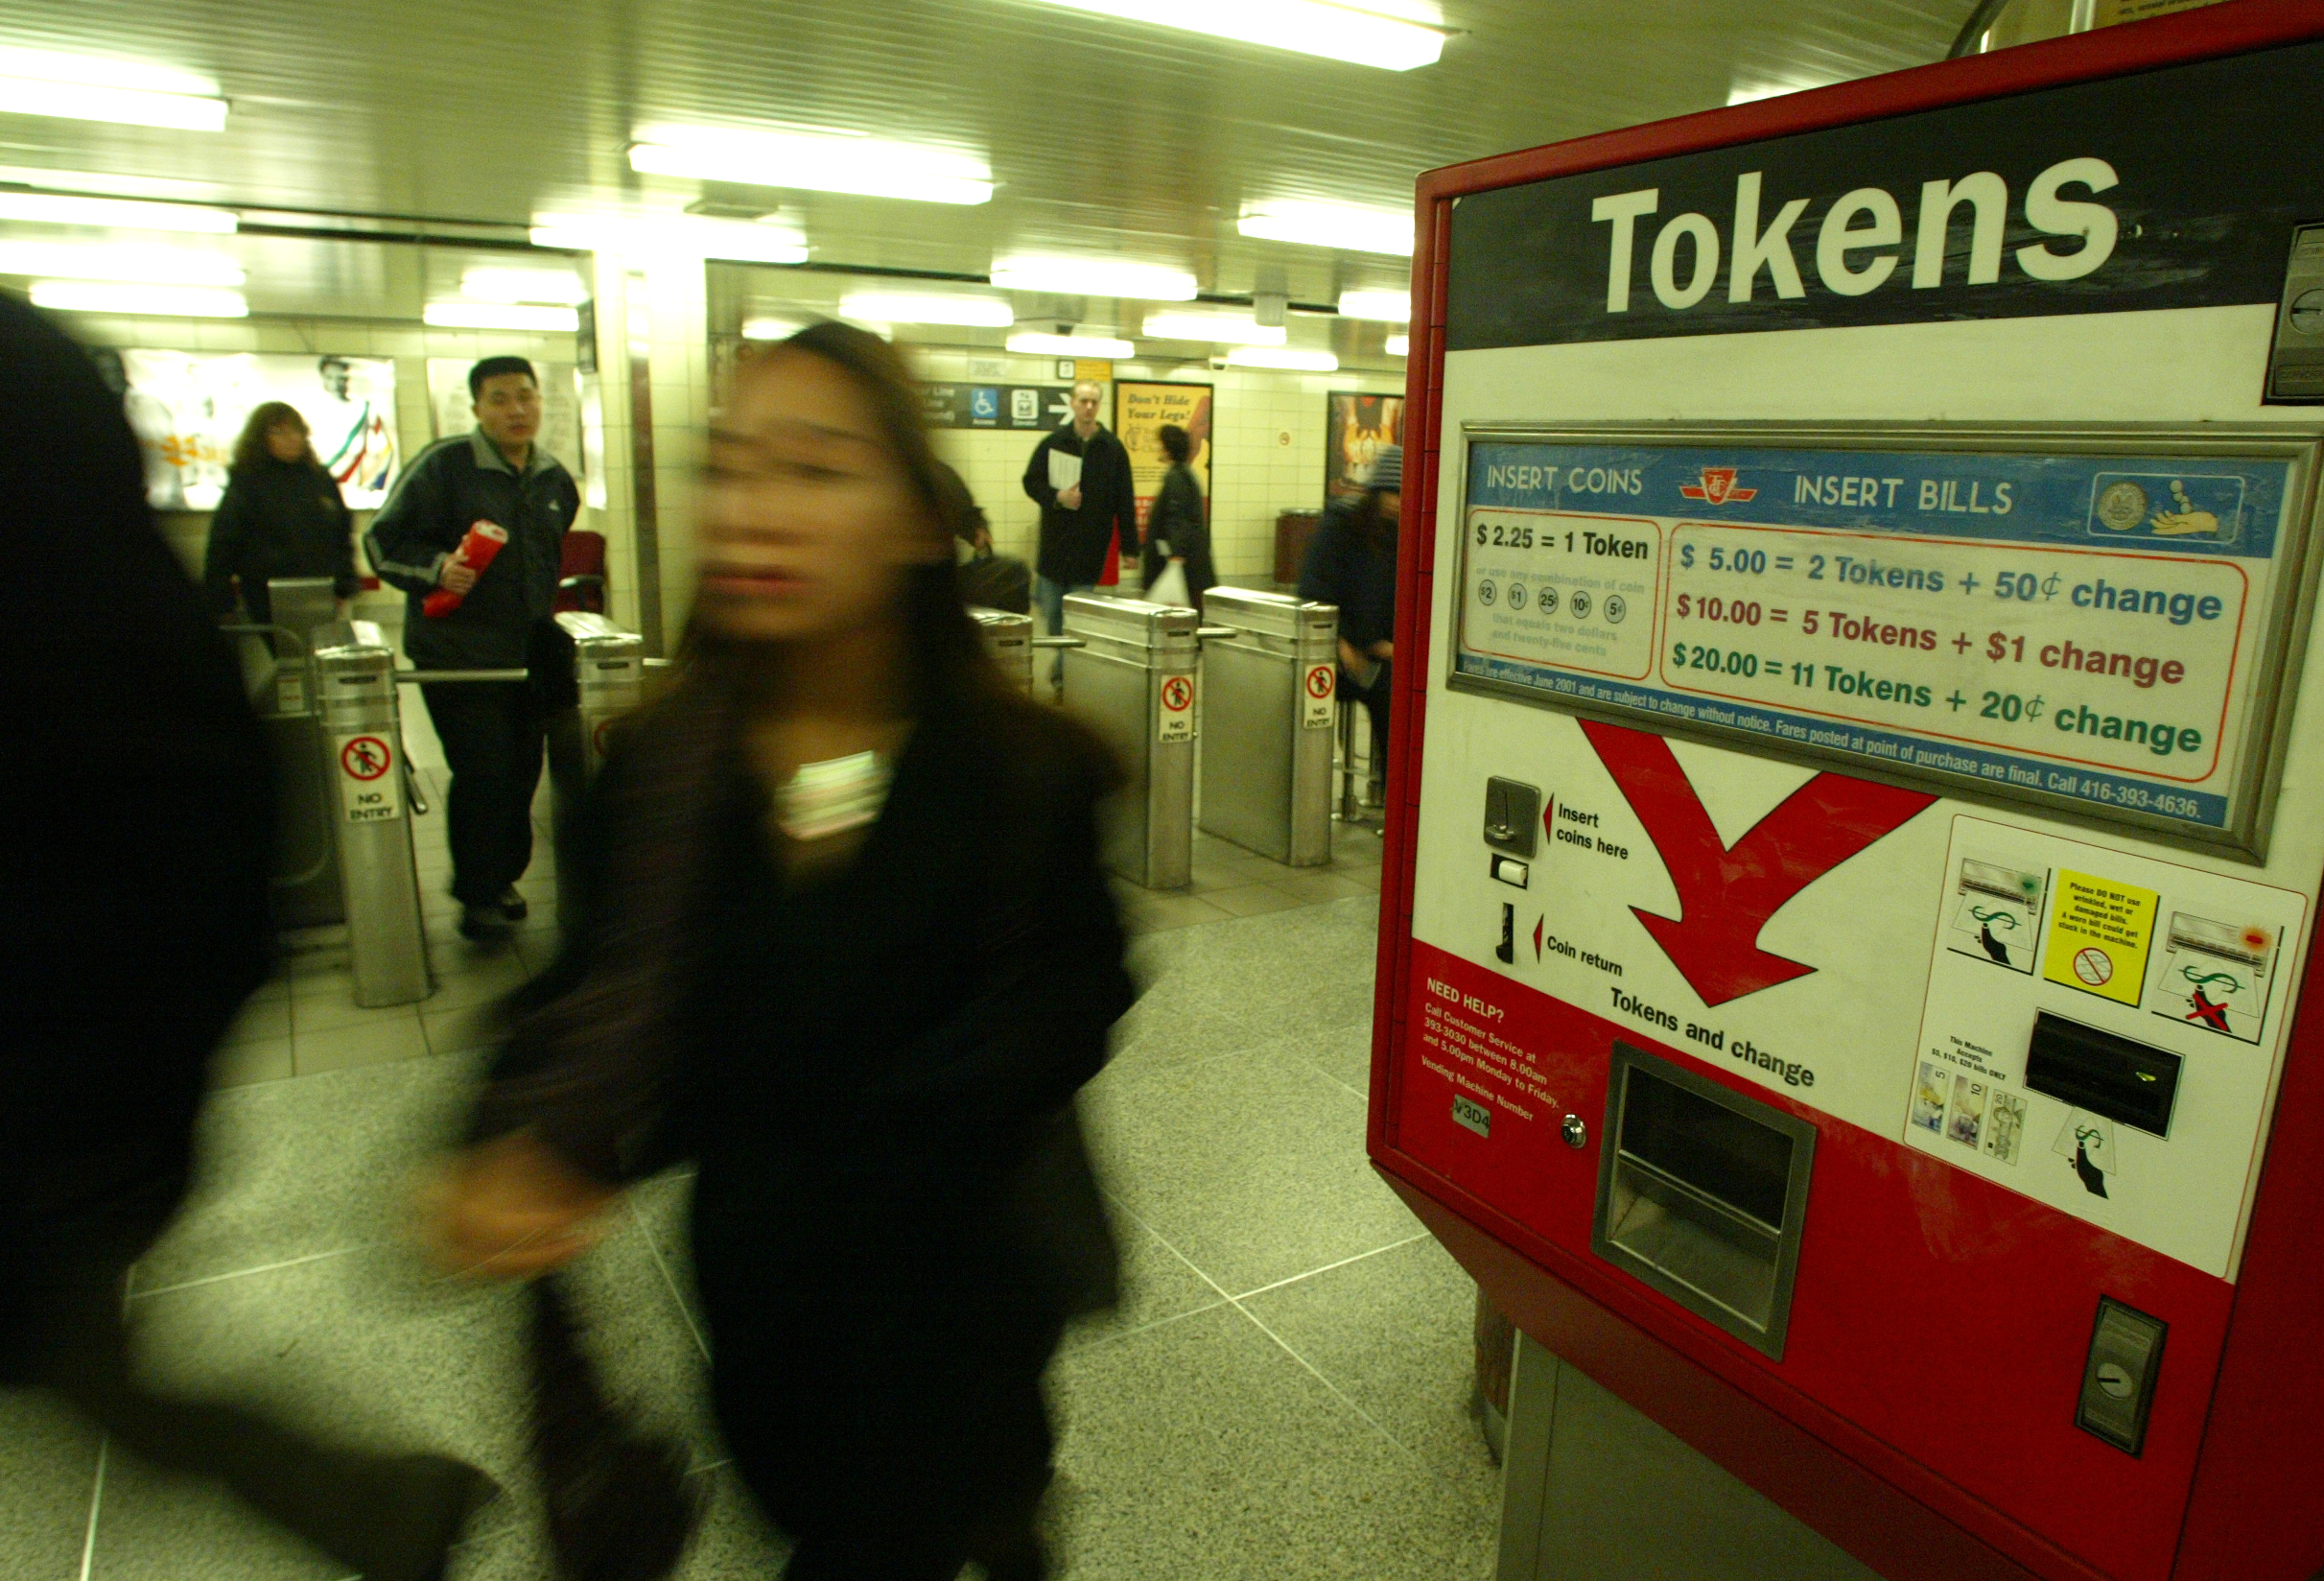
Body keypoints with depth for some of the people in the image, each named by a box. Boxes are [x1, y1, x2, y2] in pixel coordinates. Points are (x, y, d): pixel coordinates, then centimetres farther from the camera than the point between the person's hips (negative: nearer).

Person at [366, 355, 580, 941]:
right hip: (458, 653, -5)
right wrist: (437, 568, -22)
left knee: (522, 774, 9)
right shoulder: (444, 465, -8)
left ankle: (502, 880, 26)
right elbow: (384, 541, -6)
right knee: (482, 773, -7)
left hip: (531, 654, 5)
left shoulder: (555, 479, 9)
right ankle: (478, 894, 9)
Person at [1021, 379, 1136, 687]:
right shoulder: (1053, 443, 5)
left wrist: (1129, 545, -1)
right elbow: (1031, 482, 8)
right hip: (1055, 543, 2)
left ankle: (1069, 667, 7)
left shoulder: (1113, 449, 2)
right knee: (1052, 611, 8)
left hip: (1093, 548, -2)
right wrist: (1057, 497, -12)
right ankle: (1063, 661, 29)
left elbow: (1125, 501, 2)